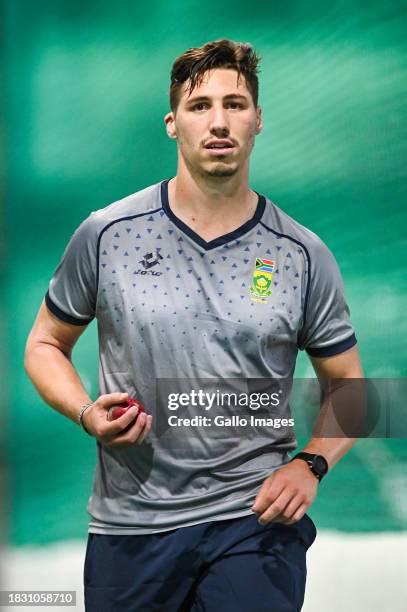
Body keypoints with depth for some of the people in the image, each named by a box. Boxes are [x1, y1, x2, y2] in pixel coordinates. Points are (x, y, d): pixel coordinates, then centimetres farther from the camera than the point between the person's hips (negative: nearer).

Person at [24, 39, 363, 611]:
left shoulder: (304, 256, 0)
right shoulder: (106, 235, 0)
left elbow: (348, 385, 8)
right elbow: (45, 344, 11)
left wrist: (310, 465, -10)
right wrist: (87, 412, -8)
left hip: (255, 518, -1)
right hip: (130, 526, 1)